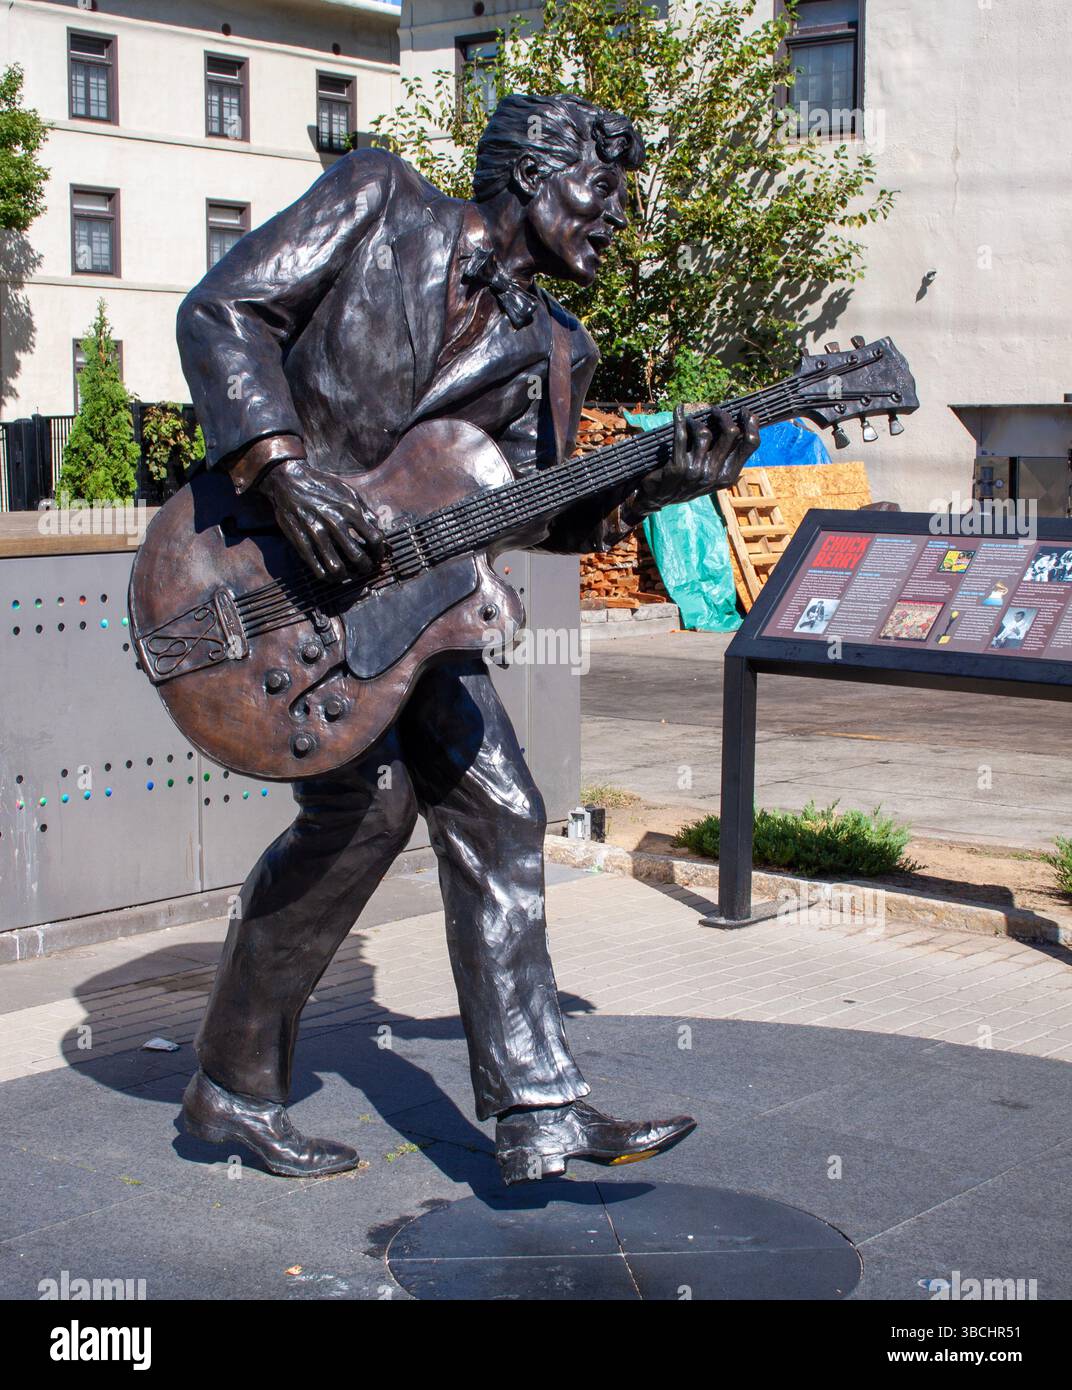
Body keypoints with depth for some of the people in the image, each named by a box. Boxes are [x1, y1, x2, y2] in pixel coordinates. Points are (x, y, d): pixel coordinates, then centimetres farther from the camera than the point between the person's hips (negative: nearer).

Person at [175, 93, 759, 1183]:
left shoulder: (553, 351, 9)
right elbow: (220, 310, -10)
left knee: (496, 813, -1)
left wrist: (662, 483, -10)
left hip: (403, 584, 7)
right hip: (265, 565, -6)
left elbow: (527, 515, 6)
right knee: (364, 799, -18)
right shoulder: (378, 199, -3)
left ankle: (535, 1110, 5)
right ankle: (233, 1084, 0)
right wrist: (285, 470, -23)